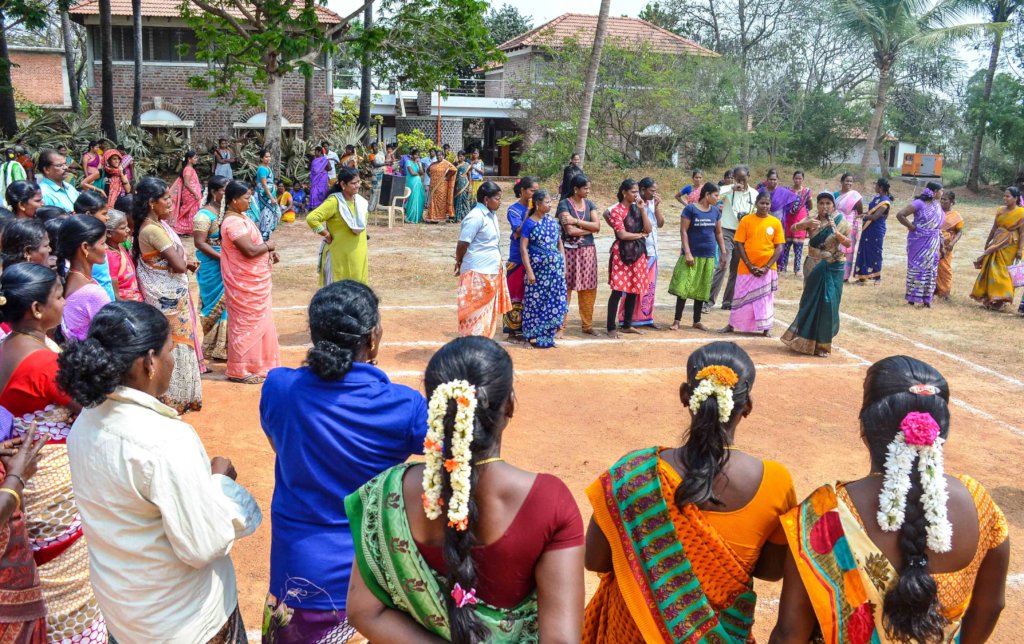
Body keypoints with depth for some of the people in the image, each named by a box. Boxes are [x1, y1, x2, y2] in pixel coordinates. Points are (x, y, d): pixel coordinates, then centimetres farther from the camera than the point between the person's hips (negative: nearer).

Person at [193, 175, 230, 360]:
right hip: (214, 267, -7)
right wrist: (223, 257, -23)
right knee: (219, 305, 1)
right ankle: (217, 348, 13)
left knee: (228, 304, 11)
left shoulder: (227, 210, 8)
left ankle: (225, 345, 22)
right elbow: (200, 243, -19)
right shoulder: (204, 215, -14)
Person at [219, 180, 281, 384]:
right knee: (246, 322, -1)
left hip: (254, 280, 10)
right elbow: (250, 250, -28)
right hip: (245, 282, -10)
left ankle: (255, 363, 29)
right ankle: (240, 370, 9)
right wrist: (268, 246, -10)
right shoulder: (233, 222, -22)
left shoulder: (240, 216, 11)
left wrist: (268, 253, 5)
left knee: (257, 320, 17)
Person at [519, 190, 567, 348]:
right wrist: (529, 271, -14)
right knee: (536, 300, 2)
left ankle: (547, 334, 16)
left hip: (555, 267, 5)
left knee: (554, 300, 5)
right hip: (538, 266, -5)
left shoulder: (553, 221, 8)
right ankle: (534, 335, 13)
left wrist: (563, 264, 8)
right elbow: (523, 248, -9)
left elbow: (560, 244, 14)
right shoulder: (529, 223, -6)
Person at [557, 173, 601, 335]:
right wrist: (590, 228, -5)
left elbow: (597, 226, -3)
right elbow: (570, 230, -17)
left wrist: (577, 221, -13)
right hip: (570, 251, -5)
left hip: (588, 251, 5)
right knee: (565, 288, -3)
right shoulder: (564, 204, -7)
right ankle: (561, 326, 4)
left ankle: (587, 325, 19)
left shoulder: (589, 204, 9)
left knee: (588, 289, 8)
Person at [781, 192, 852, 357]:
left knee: (827, 303, -4)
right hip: (813, 267, 1)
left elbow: (848, 243, -4)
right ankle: (806, 339, 18)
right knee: (811, 301, 6)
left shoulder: (841, 221, -1)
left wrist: (835, 232, -20)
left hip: (833, 268, -1)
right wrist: (806, 224, -32)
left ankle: (822, 343, 7)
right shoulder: (811, 220, 2)